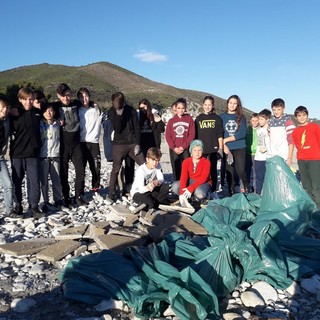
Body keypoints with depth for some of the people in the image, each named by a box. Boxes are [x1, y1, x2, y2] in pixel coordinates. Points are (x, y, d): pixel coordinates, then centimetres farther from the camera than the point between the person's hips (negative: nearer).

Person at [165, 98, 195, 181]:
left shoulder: (189, 119, 5)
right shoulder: (171, 121, 9)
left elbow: (192, 134, -1)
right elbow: (168, 135, 3)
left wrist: (183, 146, -10)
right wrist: (174, 147, -9)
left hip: (186, 149, -1)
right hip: (174, 150, 1)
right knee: (176, 171, 4)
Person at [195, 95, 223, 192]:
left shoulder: (217, 118, 7)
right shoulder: (198, 118, 11)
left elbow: (220, 134, 2)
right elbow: (195, 135, 11)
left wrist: (220, 148, -4)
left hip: (213, 148, -1)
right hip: (201, 148, 1)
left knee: (213, 170, 4)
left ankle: (213, 191, 10)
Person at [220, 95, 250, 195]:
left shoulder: (241, 117, 6)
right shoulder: (222, 117, 8)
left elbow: (242, 133, -6)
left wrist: (226, 139, -9)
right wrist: (223, 146, -12)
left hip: (239, 148, -1)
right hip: (227, 148, 1)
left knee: (240, 170, -9)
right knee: (229, 172, 2)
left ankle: (246, 187, 17)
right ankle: (232, 193, 13)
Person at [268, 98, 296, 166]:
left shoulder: (288, 121, -5)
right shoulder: (270, 121, 11)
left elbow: (291, 141, -8)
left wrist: (289, 158, -12)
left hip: (284, 157, -5)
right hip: (271, 157, 5)